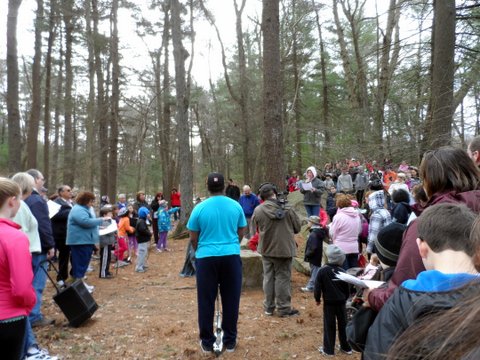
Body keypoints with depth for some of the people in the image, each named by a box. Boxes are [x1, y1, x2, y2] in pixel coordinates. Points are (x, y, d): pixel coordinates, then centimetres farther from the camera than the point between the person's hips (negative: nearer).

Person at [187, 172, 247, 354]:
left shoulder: (200, 208, -4)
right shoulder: (236, 206, 1)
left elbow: (193, 239, 2)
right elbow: (241, 233, 10)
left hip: (206, 258, -1)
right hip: (231, 256, 2)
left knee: (206, 301, 10)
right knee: (231, 300, 11)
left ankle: (207, 342, 20)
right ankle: (230, 341, 22)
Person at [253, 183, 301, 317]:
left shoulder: (258, 210, -11)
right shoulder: (287, 209, -13)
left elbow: (256, 226, 3)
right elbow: (298, 227, -3)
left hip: (266, 249, 2)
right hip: (284, 249, -2)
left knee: (268, 278, 14)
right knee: (283, 278, 7)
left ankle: (269, 307, 23)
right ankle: (284, 308, 14)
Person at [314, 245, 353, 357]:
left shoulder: (322, 271, -12)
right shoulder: (342, 272, -4)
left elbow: (317, 287, -9)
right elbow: (347, 289, 5)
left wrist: (317, 299, 7)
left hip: (329, 303, -3)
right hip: (341, 302, 3)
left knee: (329, 326, 5)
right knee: (343, 324, 15)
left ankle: (328, 349, 11)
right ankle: (346, 347, 25)